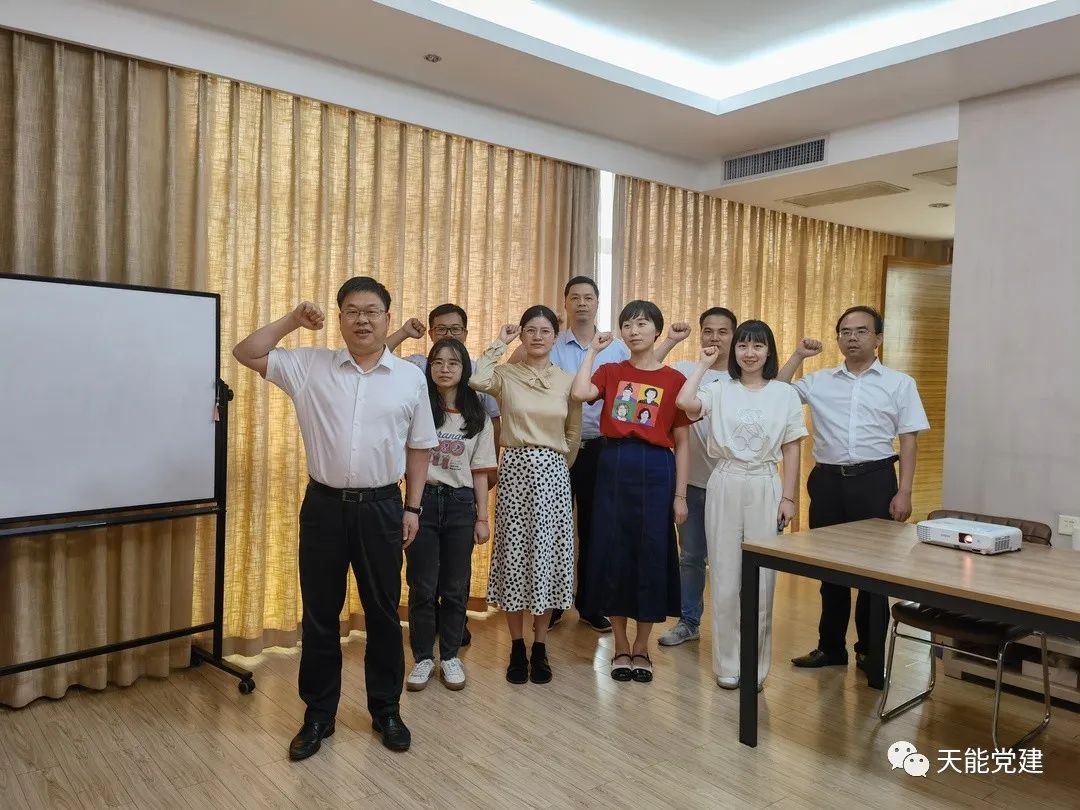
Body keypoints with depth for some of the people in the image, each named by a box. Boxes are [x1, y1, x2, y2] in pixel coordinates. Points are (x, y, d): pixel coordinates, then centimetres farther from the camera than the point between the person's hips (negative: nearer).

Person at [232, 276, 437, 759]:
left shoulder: (410, 377, 1)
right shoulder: (310, 366, 2)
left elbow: (419, 447, 5)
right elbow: (246, 354, 1)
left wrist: (412, 508, 2)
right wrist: (293, 320, -3)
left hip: (381, 507, 0)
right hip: (324, 504, 1)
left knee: (383, 612, 11)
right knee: (319, 614, 10)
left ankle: (386, 710, 29)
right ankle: (318, 715, 27)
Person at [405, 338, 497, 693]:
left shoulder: (478, 418, 5)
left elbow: (479, 472, 6)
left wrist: (482, 517, 3)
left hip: (460, 504, 2)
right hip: (423, 500, -2)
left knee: (455, 586, 9)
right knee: (422, 586, 4)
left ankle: (450, 656, 24)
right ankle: (422, 657, 20)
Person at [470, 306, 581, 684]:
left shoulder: (568, 381, 6)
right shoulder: (505, 375, 0)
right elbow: (476, 381, -23)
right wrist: (499, 343, -11)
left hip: (553, 474, 2)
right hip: (515, 471, -1)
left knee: (548, 554, 5)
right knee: (514, 554, 4)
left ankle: (540, 647, 20)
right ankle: (517, 647, 19)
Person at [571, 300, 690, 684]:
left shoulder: (674, 379, 3)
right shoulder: (611, 372, 8)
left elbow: (681, 442, 3)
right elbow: (580, 393, -14)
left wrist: (680, 494, 0)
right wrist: (592, 350, -2)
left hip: (655, 470, -1)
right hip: (613, 467, 1)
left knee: (652, 555, 5)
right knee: (612, 553, 5)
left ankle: (641, 648, 23)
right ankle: (621, 646, 22)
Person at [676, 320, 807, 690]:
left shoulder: (785, 394, 3)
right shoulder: (719, 390, 2)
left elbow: (791, 450, 5)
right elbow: (685, 402, -19)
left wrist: (789, 497, 0)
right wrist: (703, 364, -5)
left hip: (764, 488, 0)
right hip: (725, 486, 0)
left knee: (760, 580, 5)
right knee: (724, 579, 7)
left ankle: (755, 666, 21)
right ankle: (727, 665, 20)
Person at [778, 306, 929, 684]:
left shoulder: (899, 383, 3)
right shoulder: (819, 381, 8)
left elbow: (909, 440, 1)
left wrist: (904, 492, -7)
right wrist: (797, 356, 0)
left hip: (874, 479, -2)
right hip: (828, 479, 2)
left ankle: (871, 652, 21)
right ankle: (831, 647, 25)